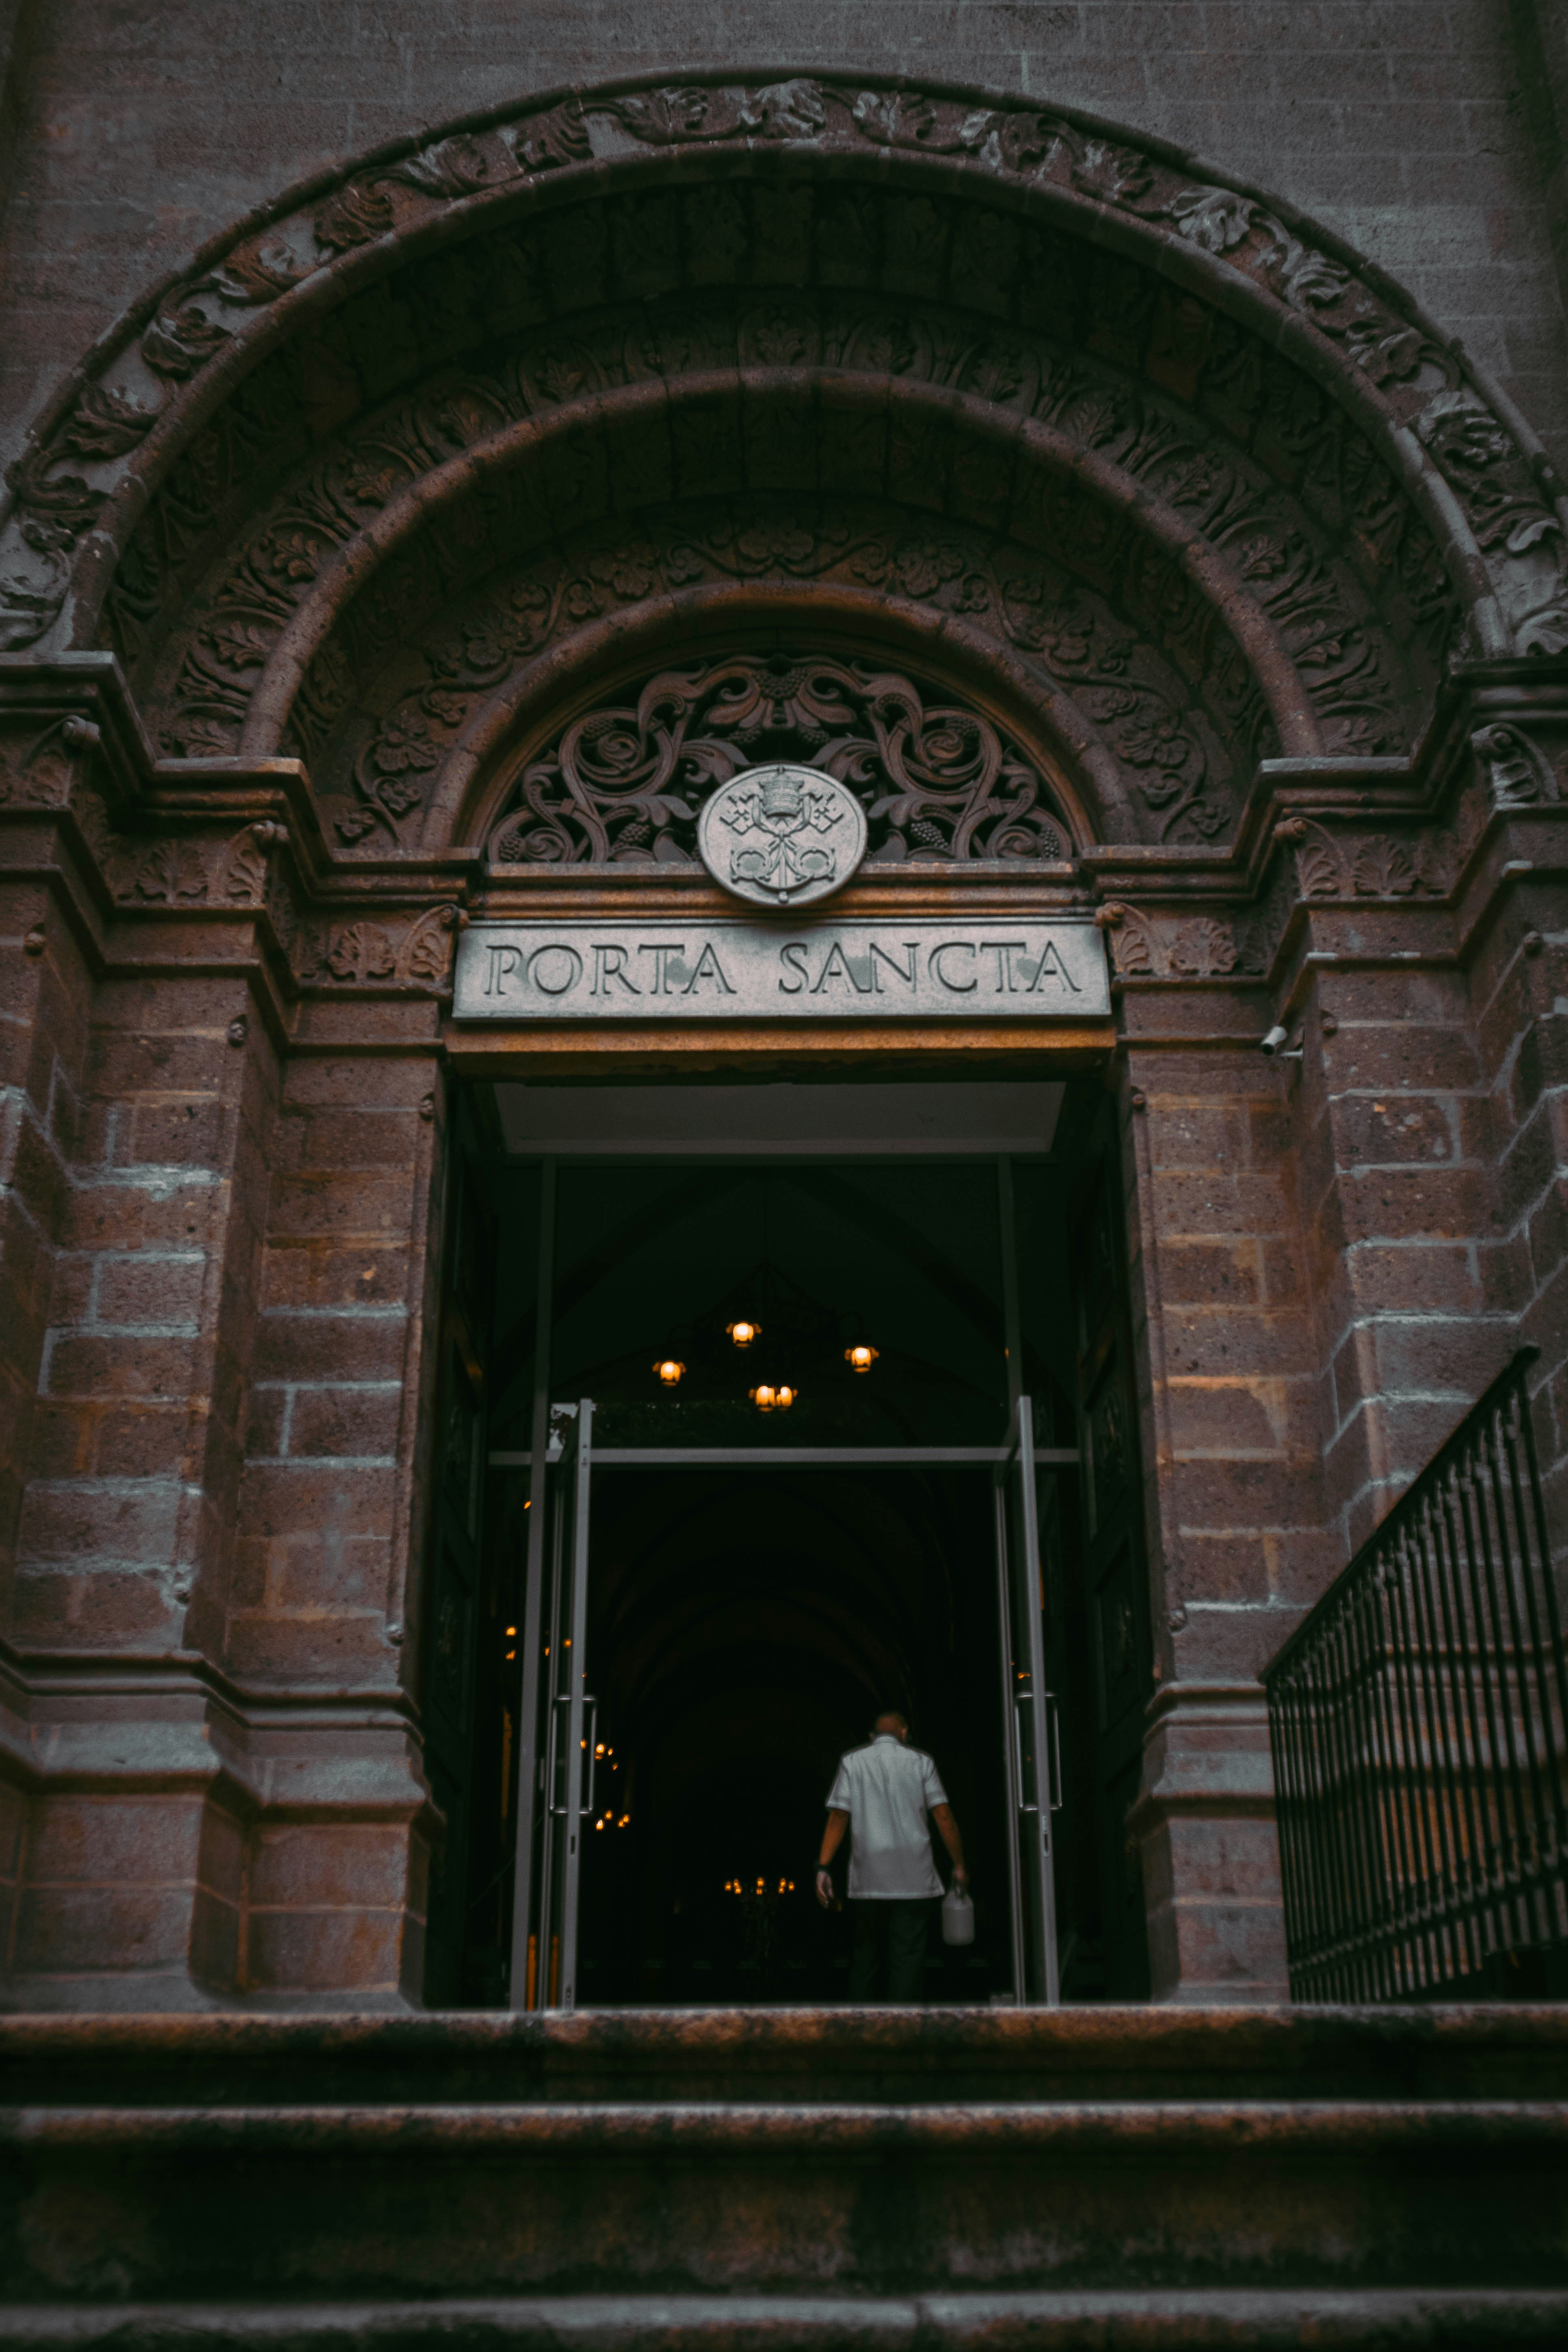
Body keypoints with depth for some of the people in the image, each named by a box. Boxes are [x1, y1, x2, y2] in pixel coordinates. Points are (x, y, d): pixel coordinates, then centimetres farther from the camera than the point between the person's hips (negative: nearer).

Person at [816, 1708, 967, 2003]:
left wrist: (823, 1867, -2)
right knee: (908, 1958, -1)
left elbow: (838, 1817, -1)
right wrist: (959, 1865, 8)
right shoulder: (920, 1762, 6)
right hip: (912, 1879, -1)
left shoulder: (852, 1762, 7)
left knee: (863, 1958, 10)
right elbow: (943, 1816, 2)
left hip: (866, 1879, 1)